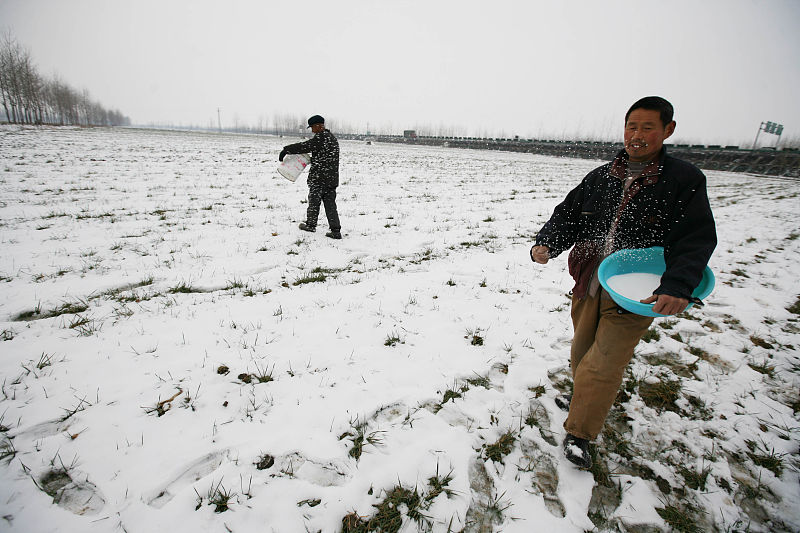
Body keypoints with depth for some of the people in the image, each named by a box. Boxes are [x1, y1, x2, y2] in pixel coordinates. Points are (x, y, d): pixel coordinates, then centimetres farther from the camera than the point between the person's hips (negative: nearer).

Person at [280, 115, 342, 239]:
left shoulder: (321, 137, -14)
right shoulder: (332, 138, 16)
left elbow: (305, 146, -20)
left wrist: (286, 150, -14)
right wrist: (309, 160, 19)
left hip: (319, 177, -8)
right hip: (332, 178, 8)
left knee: (314, 201, 9)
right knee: (330, 203, 7)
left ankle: (311, 224, 25)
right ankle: (336, 231, 3)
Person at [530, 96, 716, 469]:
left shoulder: (684, 180, -6)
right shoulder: (600, 177, 5)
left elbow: (696, 239, -12)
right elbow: (568, 215, 6)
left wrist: (677, 286, -29)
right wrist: (545, 243, -15)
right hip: (587, 287, 4)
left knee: (603, 365, -4)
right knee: (581, 352, 21)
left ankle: (579, 434, 17)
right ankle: (583, 396, 51)